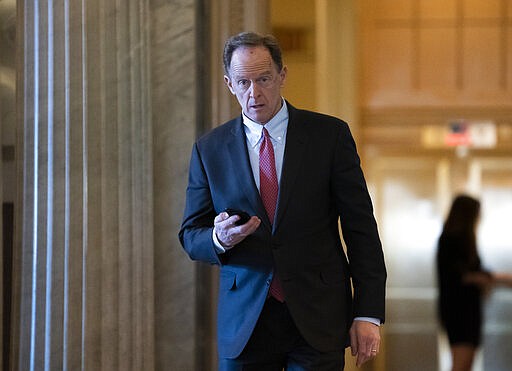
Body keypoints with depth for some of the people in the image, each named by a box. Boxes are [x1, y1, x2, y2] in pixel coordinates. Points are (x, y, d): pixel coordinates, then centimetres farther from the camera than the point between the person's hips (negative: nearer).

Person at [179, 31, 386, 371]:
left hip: (317, 320, -1)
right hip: (244, 326, 2)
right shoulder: (209, 149, 5)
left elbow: (360, 228, -1)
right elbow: (191, 237, 8)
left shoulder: (329, 135, 0)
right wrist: (220, 239, -16)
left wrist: (368, 314, -6)